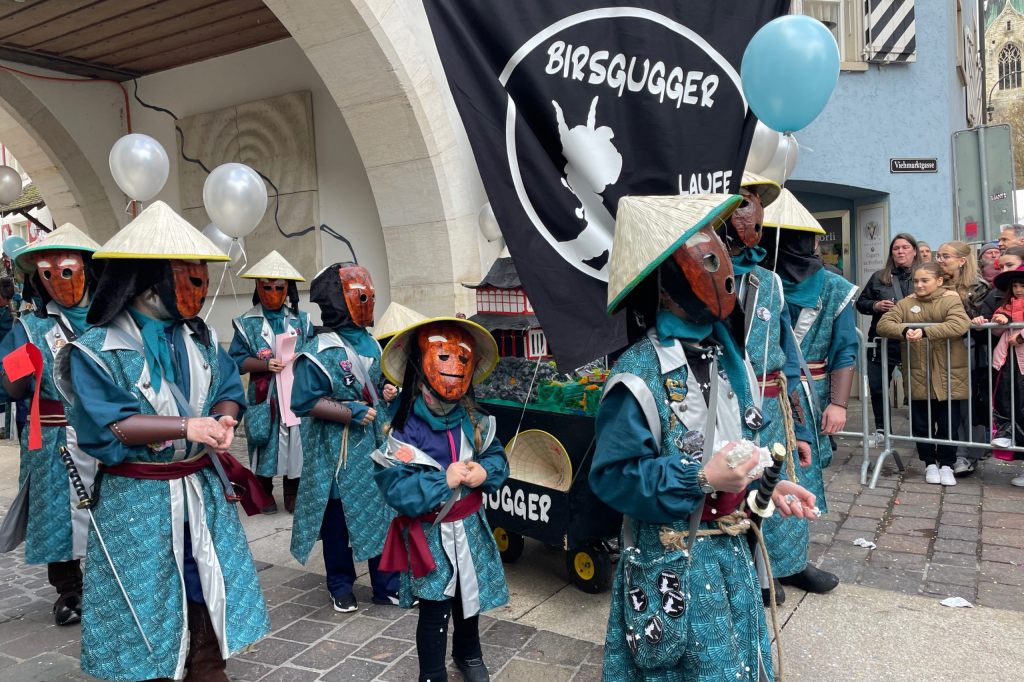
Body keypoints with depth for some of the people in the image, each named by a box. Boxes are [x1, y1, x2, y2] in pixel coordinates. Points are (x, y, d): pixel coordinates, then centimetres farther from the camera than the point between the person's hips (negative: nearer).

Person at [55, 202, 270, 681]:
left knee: (207, 589, 13)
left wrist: (223, 420, -17)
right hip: (138, 498, -4)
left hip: (203, 488, 5)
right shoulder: (98, 349, -13)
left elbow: (228, 391, 6)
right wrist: (186, 427, -28)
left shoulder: (201, 338, 4)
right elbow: (104, 426, -20)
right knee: (146, 604, 9)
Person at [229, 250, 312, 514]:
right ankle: (265, 495, 22)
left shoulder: (301, 320, 7)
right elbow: (236, 361, -2)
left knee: (296, 443, 4)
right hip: (263, 397, -1)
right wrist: (265, 364, -16)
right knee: (264, 444, 6)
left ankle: (292, 496, 19)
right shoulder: (247, 322, 1)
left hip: (297, 395, 1)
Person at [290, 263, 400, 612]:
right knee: (338, 521, 8)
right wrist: (352, 412, -21)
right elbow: (305, 401, -20)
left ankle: (386, 585, 26)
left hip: (374, 449, 7)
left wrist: (387, 391, 2)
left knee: (383, 515, 12)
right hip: (339, 455, -7)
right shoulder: (320, 353, -16)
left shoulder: (369, 343, 8)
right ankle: (341, 587, 27)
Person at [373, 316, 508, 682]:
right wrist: (443, 480, -30)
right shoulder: (406, 427, -20)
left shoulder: (474, 420, -3)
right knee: (435, 610, 6)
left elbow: (497, 457, 2)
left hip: (470, 527, 5)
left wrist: (484, 471, -19)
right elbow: (394, 488, -24)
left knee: (471, 597, 23)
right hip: (430, 534, -5)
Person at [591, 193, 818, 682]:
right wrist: (702, 479, -26)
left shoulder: (723, 356, 1)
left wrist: (769, 486, -1)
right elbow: (613, 476, -22)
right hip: (673, 563, -7)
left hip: (729, 549, 7)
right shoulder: (639, 376, -23)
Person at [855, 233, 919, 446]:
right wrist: (876, 306, -4)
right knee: (877, 387, 8)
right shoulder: (879, 278, 9)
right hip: (882, 342, 3)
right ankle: (880, 431, 23)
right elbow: (860, 303, 13)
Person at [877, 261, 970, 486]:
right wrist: (904, 330, -27)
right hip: (918, 376, 2)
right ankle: (930, 463, 26)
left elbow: (959, 324, -23)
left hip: (948, 376, -2)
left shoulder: (951, 300, -4)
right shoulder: (906, 303, 5)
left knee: (948, 424, 7)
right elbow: (883, 324, -7)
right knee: (921, 424, 9)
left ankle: (946, 465, 25)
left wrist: (925, 332, -33)